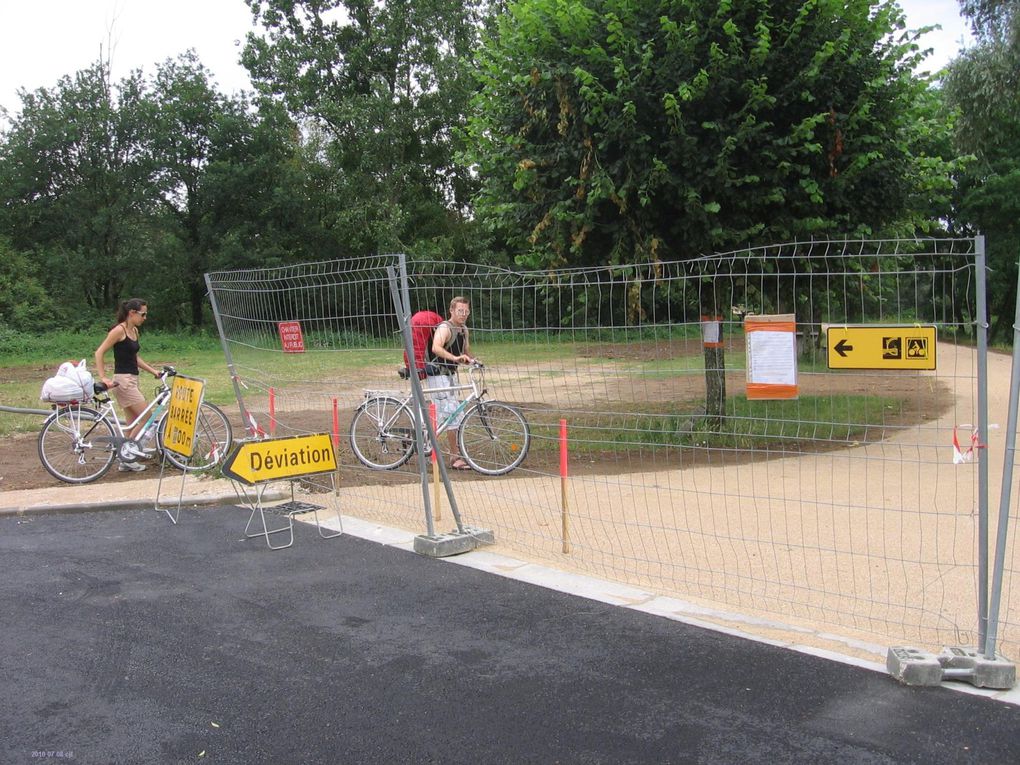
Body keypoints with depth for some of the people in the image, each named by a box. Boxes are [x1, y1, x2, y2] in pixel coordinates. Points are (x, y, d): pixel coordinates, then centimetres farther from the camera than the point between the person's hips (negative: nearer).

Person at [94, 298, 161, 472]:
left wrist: (152, 371, 14)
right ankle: (131, 445, 2)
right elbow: (99, 353, -15)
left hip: (132, 380, 9)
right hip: (123, 380, -9)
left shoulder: (134, 331, 13)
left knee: (134, 422, 10)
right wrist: (103, 378, -21)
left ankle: (127, 460, 15)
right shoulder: (119, 330, -12)